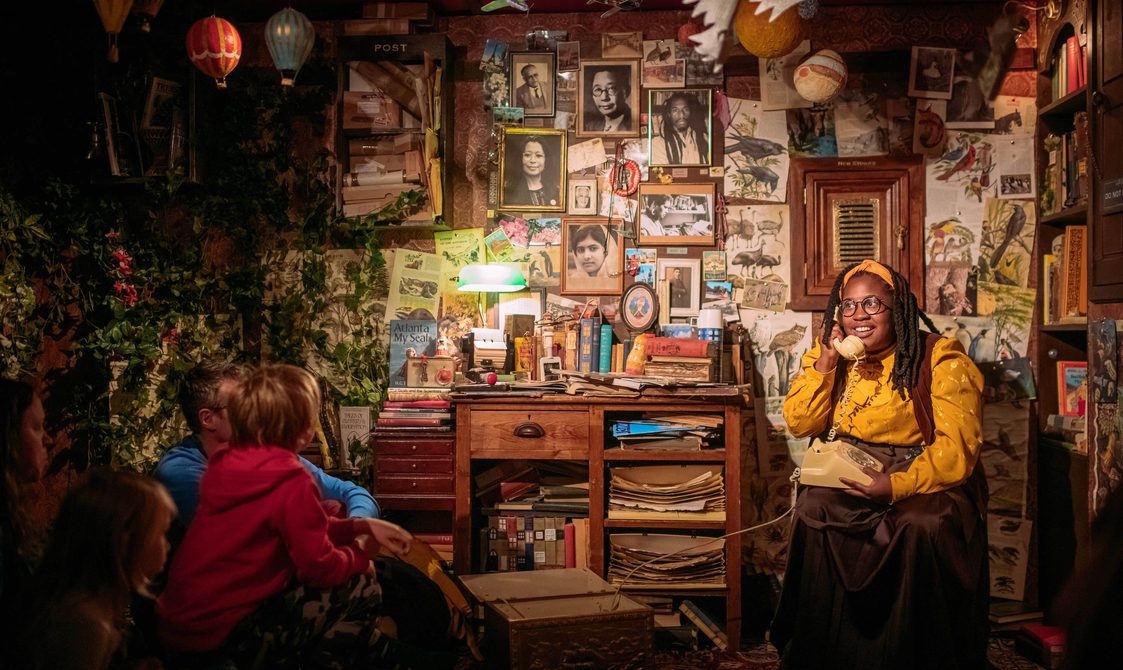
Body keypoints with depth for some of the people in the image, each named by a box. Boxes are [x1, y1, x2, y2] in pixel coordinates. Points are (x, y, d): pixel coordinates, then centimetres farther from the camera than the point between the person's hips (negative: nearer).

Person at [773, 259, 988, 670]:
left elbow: (956, 450, -16)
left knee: (923, 525, -35)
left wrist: (897, 485, -30)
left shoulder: (941, 359, -7)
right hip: (850, 479, 4)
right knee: (812, 508, -28)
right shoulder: (830, 355, 9)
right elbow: (800, 425, 3)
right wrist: (824, 366, -9)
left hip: (926, 482, -3)